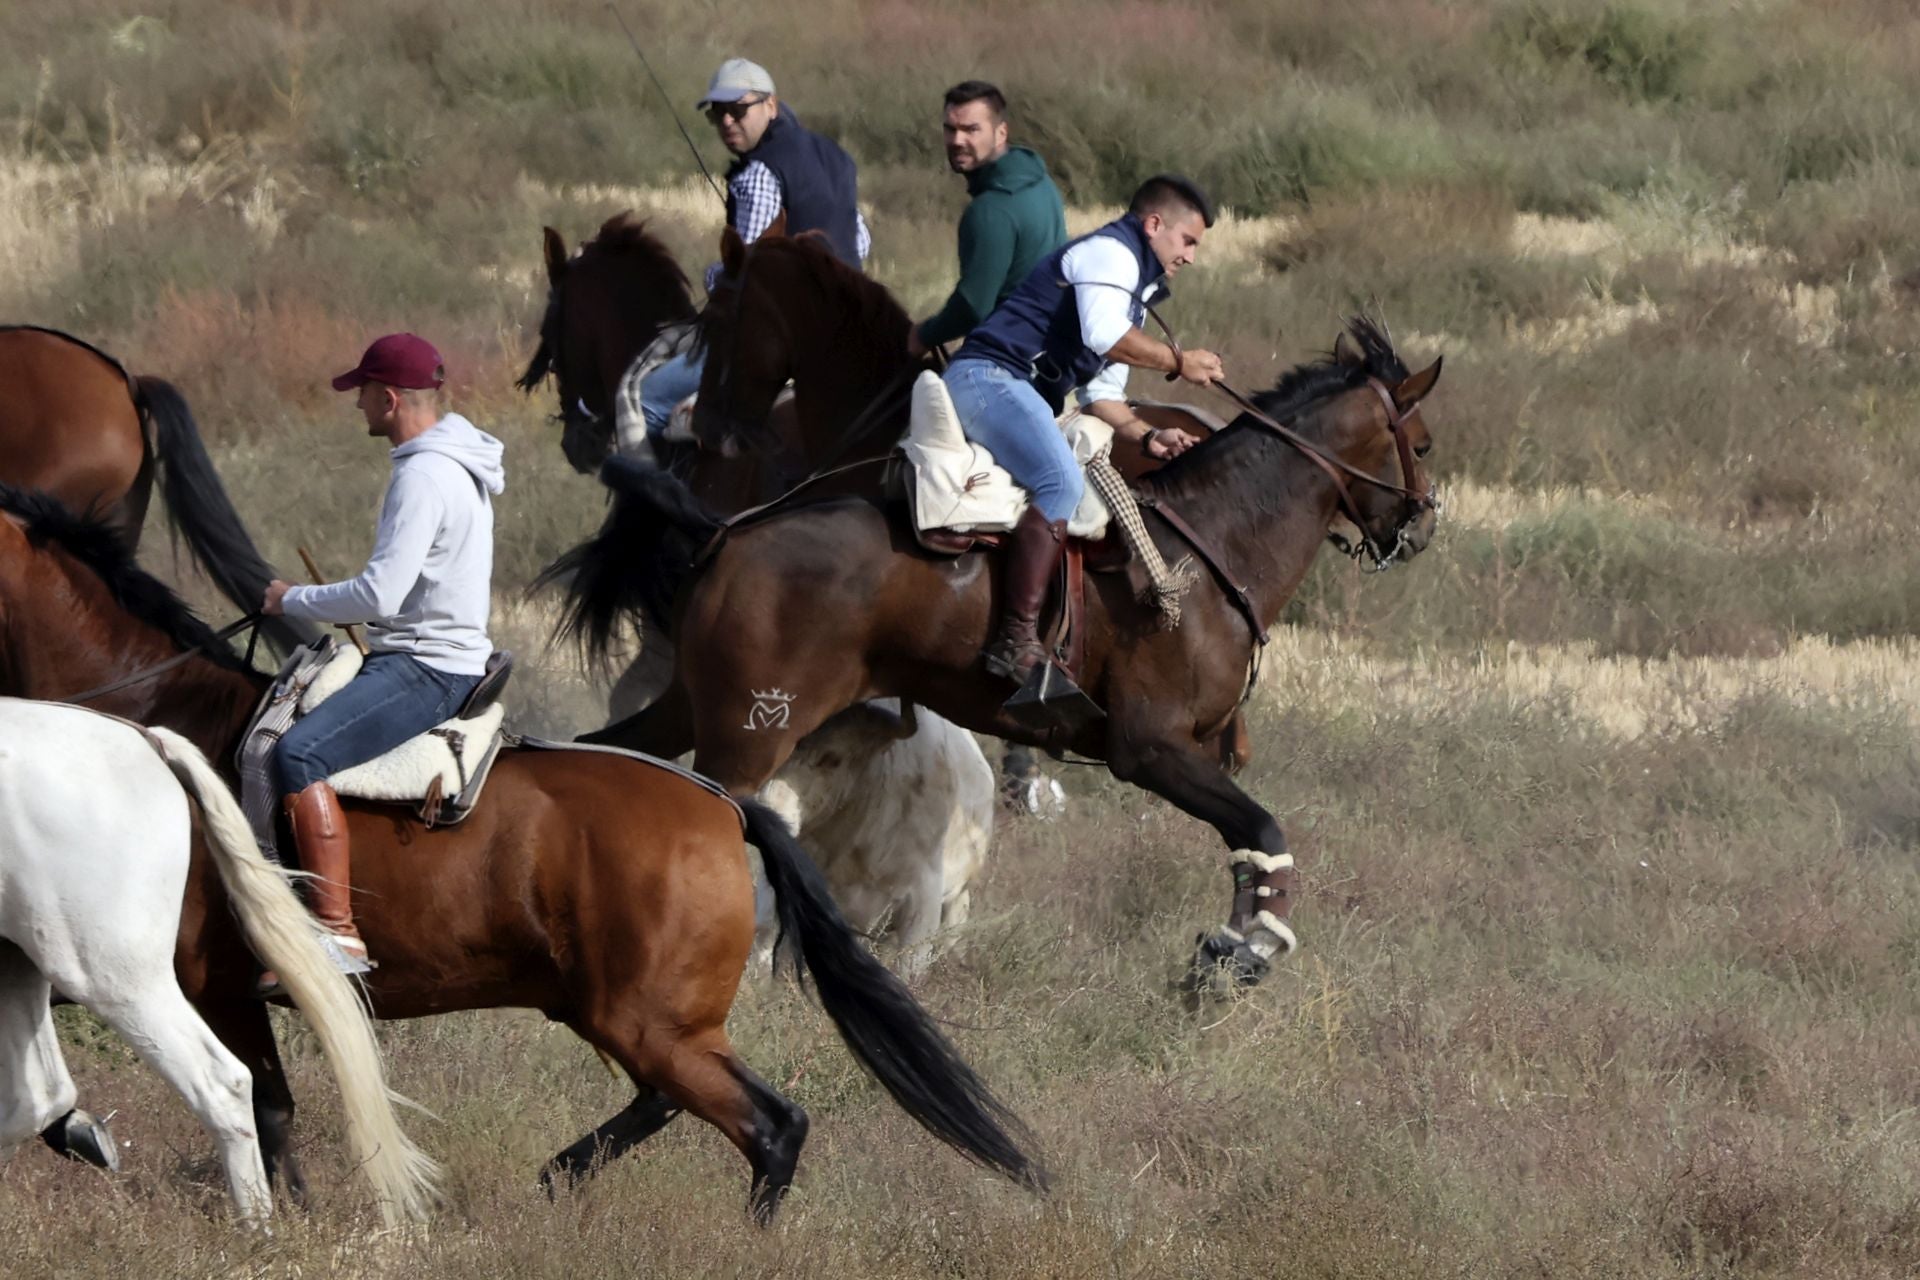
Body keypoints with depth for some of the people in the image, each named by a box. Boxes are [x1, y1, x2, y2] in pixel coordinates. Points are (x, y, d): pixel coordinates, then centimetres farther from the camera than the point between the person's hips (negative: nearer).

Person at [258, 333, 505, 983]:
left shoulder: (422, 477, -18)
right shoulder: (458, 462, 15)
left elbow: (379, 594, -25)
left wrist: (291, 600, -10)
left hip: (426, 669, -11)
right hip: (445, 656, 11)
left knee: (299, 754, -28)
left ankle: (338, 930, -35)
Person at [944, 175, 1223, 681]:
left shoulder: (1136, 289, 29)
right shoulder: (1111, 252, -2)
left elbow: (1101, 395, 28)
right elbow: (1103, 334, -20)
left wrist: (1149, 437, 12)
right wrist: (1178, 361, -9)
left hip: (1024, 395, 11)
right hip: (990, 377, -11)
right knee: (1062, 483, -29)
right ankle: (1016, 640, -37)